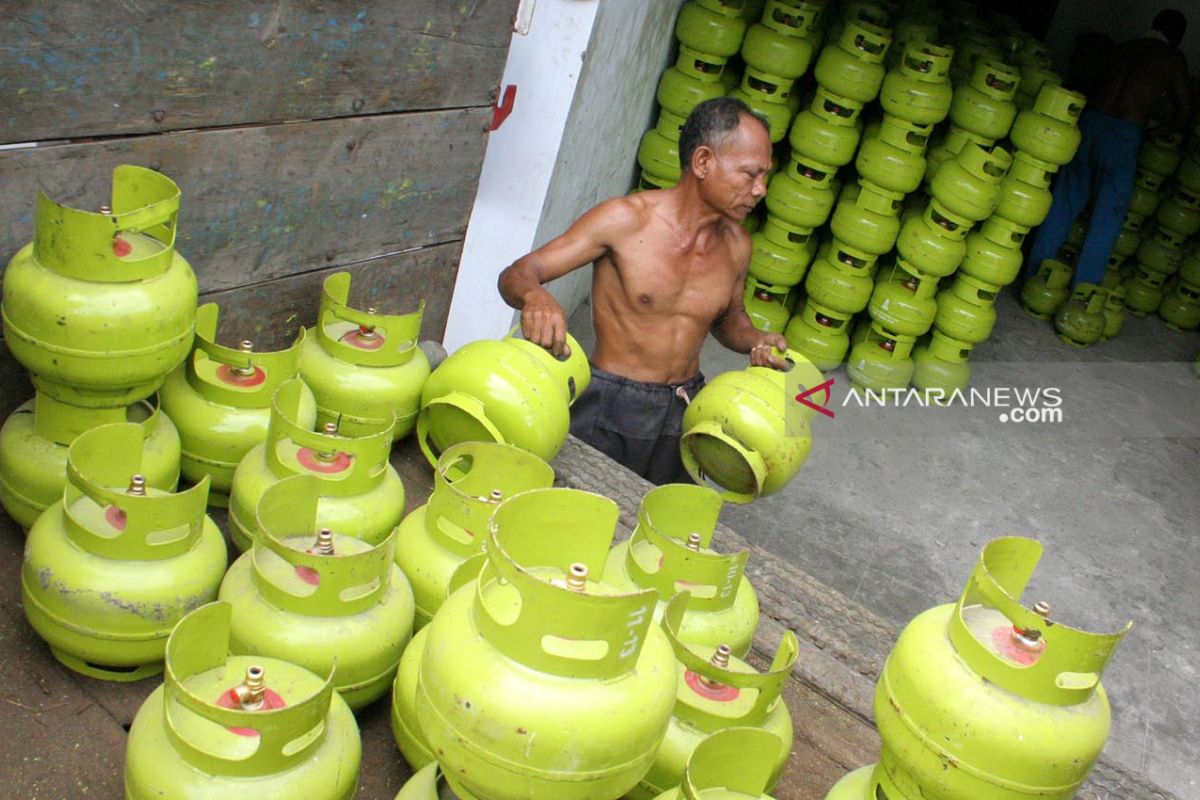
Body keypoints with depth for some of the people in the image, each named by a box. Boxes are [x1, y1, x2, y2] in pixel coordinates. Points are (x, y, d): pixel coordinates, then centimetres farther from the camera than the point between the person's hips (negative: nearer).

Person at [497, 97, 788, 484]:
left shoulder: (736, 244, 0)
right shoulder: (626, 220, -16)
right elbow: (515, 275, -16)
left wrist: (756, 341, -3)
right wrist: (535, 296, -41)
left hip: (684, 411, 5)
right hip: (610, 409, -5)